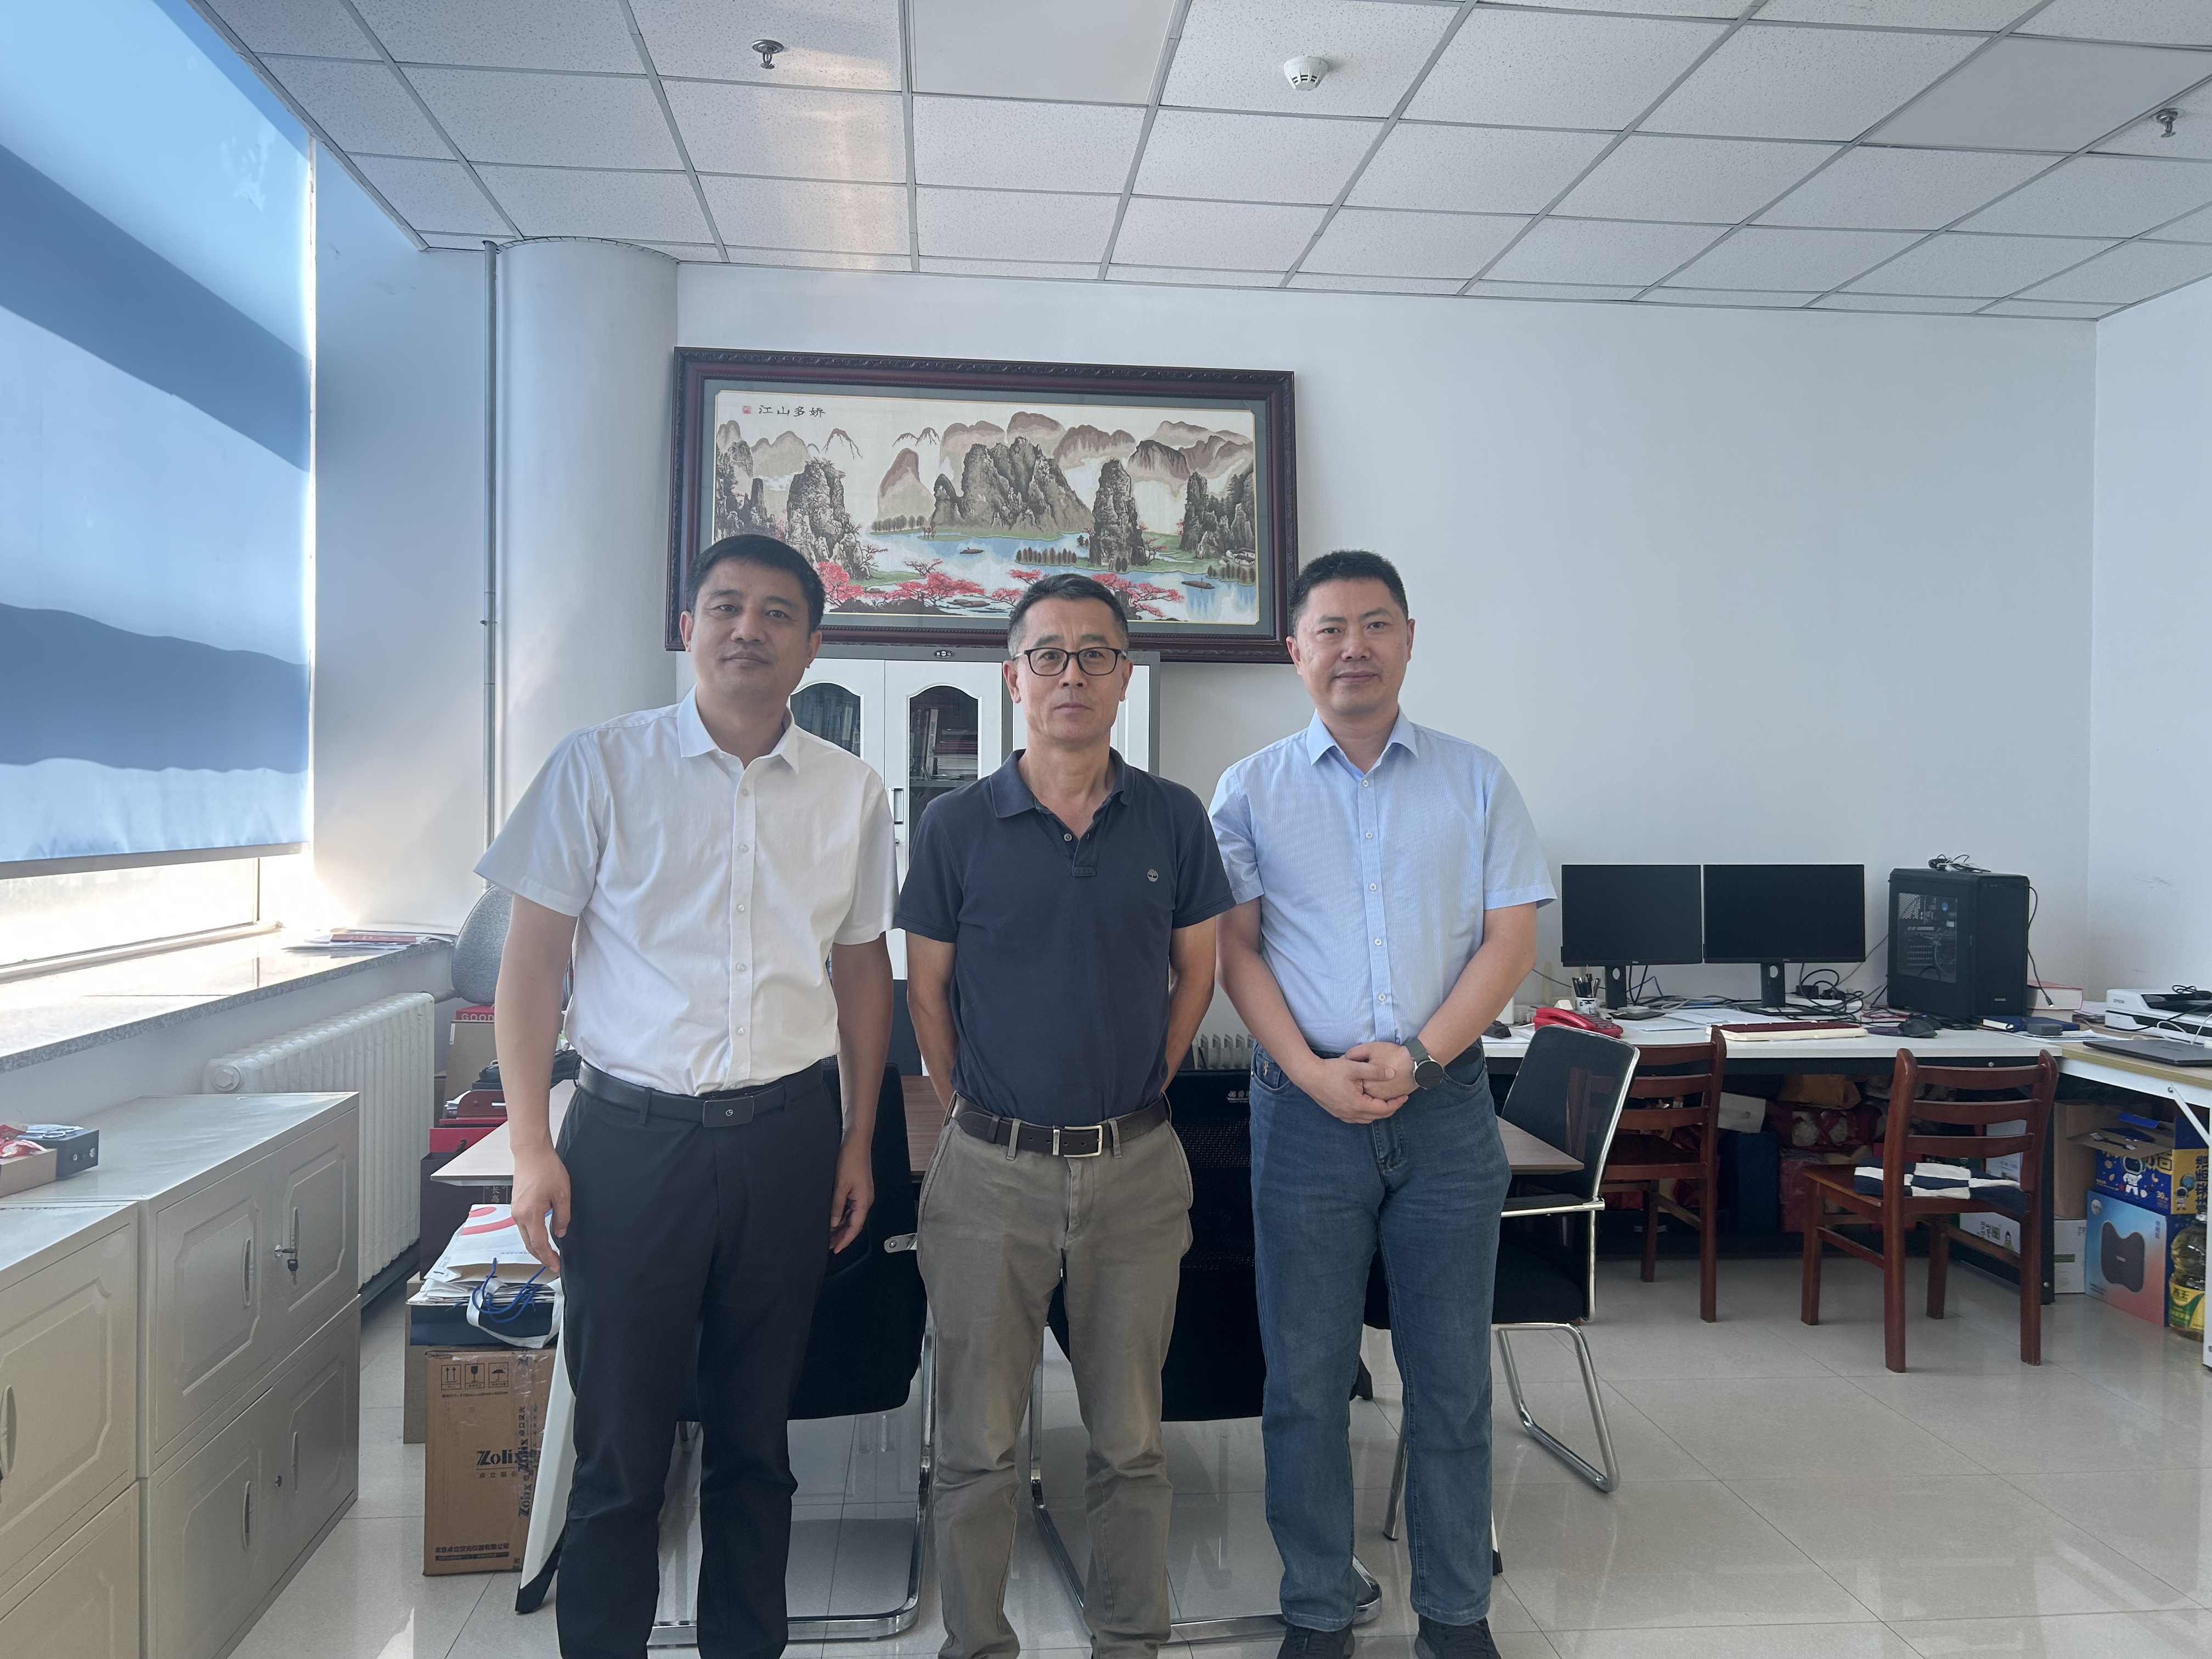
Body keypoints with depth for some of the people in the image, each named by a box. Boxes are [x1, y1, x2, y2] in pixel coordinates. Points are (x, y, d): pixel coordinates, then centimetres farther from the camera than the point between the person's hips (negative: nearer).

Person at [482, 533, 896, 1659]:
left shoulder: (850, 793, 5)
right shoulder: (600, 766, -2)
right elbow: (533, 959, -1)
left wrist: (858, 1144, 9)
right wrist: (530, 1147, -6)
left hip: (789, 1135, 2)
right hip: (633, 1133, -2)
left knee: (756, 1434, 14)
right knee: (620, 1439, 6)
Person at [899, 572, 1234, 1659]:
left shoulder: (1174, 819, 1)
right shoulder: (957, 826, -3)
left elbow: (1196, 972, 11)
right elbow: (927, 990, 5)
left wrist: (1139, 1089, 7)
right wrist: (976, 1117, 5)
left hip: (1136, 1168, 1)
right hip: (991, 1170, -1)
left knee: (1130, 1439, 13)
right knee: (977, 1442, 10)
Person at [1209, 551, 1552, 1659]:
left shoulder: (1475, 781, 7)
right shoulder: (1250, 790, 5)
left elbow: (1511, 938, 1)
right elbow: (1234, 948, 0)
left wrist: (1418, 1056, -11)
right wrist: (1315, 1072, -12)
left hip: (1446, 1106, 1)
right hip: (1305, 1108, 0)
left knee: (1451, 1375, 9)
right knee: (1306, 1377, 7)